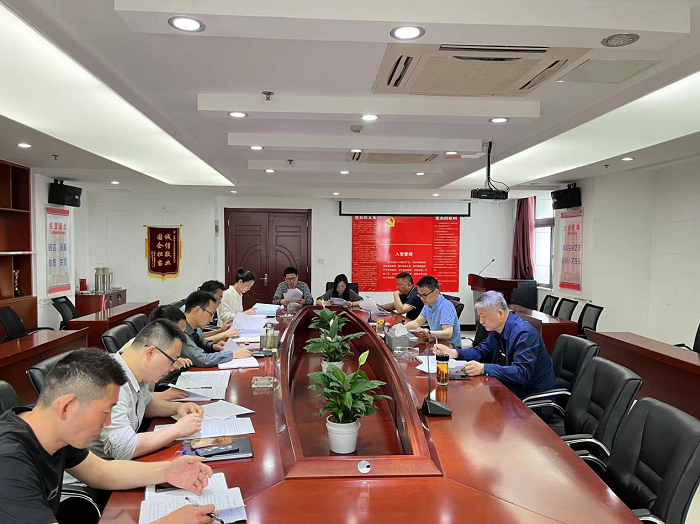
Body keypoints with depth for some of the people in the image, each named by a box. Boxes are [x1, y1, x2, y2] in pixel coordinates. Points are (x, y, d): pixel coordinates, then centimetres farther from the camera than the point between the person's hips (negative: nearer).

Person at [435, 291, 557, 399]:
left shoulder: (524, 333, -24)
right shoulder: (497, 329, 4)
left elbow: (522, 373, -31)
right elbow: (482, 351, 15)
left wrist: (484, 369, -38)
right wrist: (453, 352, -1)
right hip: (513, 388, 8)